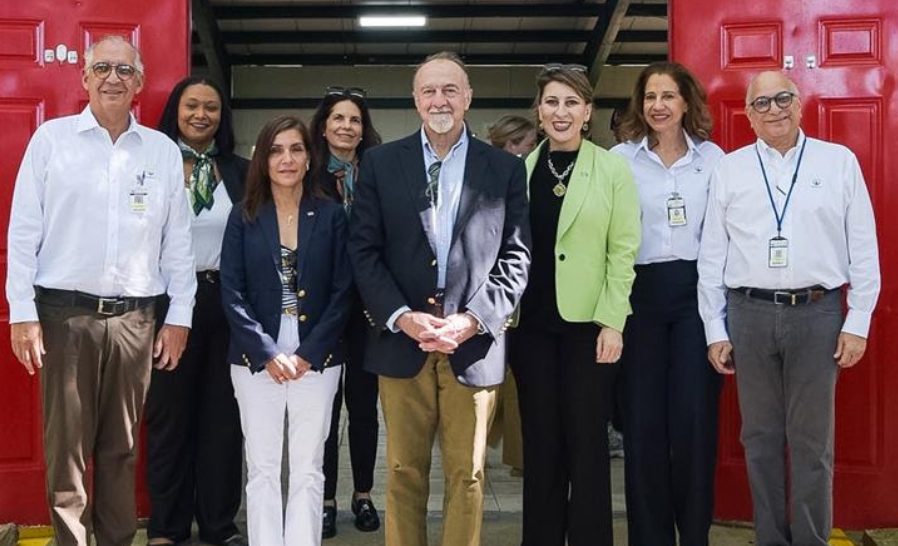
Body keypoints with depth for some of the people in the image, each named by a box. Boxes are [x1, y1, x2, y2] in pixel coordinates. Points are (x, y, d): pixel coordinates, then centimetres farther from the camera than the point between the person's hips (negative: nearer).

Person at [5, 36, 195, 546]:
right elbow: (24, 230, 0)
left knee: (121, 446, 11)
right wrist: (22, 312, -5)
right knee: (66, 443, 4)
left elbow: (178, 241, 8)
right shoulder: (51, 139, 2)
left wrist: (179, 316, 5)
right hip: (65, 313, -1)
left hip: (134, 317, 2)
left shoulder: (164, 151, 7)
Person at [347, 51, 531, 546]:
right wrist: (402, 317, -12)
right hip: (401, 337, 0)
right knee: (404, 470, 9)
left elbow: (516, 256, 1)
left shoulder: (505, 169, 6)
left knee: (467, 474, 7)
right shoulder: (380, 163, 6)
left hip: (472, 341, 0)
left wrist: (472, 320, -11)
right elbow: (364, 250, 2)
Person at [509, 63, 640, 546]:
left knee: (586, 442, 3)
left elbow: (623, 251, -4)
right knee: (540, 441, 9)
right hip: (531, 323, 3)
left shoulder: (613, 169, -1)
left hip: (588, 321, -2)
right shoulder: (520, 169, 6)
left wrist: (612, 322, -10)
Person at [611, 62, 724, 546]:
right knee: (643, 417, 5)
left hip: (697, 291, 1)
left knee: (695, 415, 2)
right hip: (640, 292, 0)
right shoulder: (620, 158, 2)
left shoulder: (712, 157, 6)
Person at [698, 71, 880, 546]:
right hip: (749, 314, 1)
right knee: (761, 437, 9)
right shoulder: (729, 170, 7)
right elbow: (712, 256, 7)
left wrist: (858, 323, -1)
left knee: (812, 440, 5)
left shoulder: (839, 162, 4)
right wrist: (716, 331, 3)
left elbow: (863, 249, 3)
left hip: (817, 313, -1)